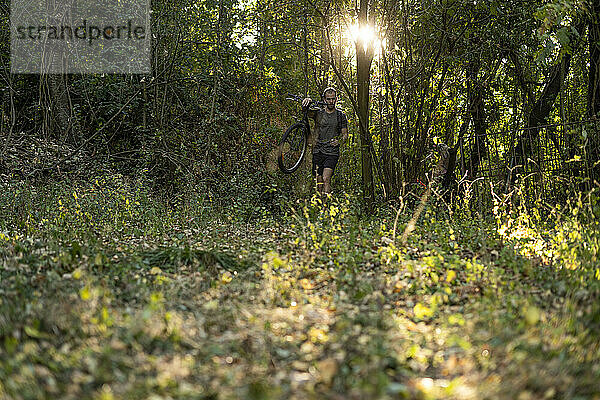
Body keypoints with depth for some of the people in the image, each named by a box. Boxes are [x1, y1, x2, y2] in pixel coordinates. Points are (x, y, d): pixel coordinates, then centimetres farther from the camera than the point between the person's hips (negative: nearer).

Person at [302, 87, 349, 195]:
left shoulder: (341, 115, 7)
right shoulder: (318, 113, 7)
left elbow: (345, 134, 9)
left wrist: (339, 141, -13)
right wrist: (308, 101, -32)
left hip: (332, 152, -2)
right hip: (318, 152, 2)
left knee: (326, 179, -19)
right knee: (319, 182, 4)